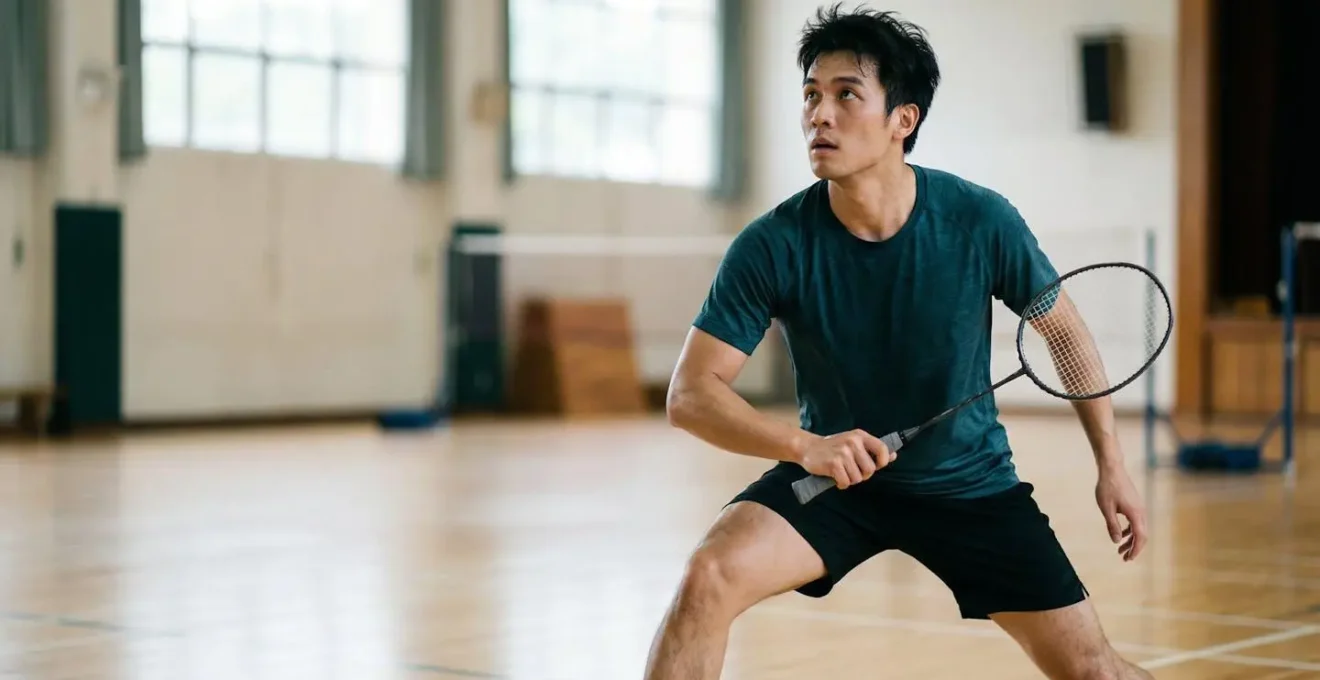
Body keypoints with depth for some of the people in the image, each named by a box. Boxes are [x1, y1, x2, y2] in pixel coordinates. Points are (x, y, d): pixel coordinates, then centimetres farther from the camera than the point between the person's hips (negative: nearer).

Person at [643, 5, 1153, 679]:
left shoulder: (982, 222, -17)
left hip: (970, 485, 1)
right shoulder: (773, 245, -20)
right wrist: (805, 446, -35)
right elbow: (691, 393, -20)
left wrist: (1110, 464, 1)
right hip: (837, 475, -1)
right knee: (708, 576, -27)